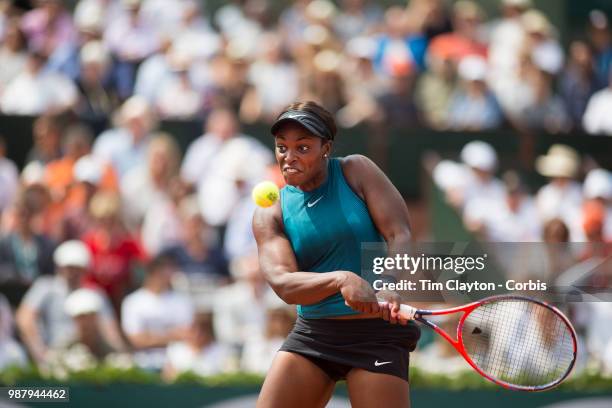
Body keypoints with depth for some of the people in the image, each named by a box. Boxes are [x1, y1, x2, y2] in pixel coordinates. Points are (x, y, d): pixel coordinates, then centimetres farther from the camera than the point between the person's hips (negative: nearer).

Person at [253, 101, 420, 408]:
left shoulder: (356, 172, -2)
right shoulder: (270, 214, 2)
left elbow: (400, 236, -10)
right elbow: (283, 284, -13)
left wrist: (390, 288, -31)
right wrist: (341, 280, -33)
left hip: (376, 333, -3)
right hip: (312, 333, 3)